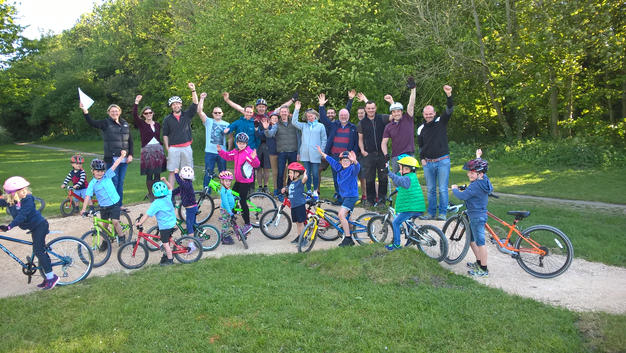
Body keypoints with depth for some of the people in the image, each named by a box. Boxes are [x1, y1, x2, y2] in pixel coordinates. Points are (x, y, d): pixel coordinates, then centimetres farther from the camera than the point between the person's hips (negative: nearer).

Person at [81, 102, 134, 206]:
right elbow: (92, 123, -16)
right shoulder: (106, 123, 1)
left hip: (124, 158, 4)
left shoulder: (125, 124, 13)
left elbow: (130, 141, 14)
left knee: (120, 182, 10)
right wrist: (85, 111, -31)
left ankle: (119, 205, 18)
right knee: (113, 182, -4)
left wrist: (130, 154, 5)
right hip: (112, 158, -4)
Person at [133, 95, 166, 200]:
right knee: (149, 174, -2)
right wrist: (136, 103, -22)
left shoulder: (157, 125, 12)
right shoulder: (141, 124, 1)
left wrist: (162, 149, 12)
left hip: (158, 149, 4)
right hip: (147, 150, -3)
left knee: (158, 174, 5)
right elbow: (134, 115, -15)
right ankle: (150, 194, 10)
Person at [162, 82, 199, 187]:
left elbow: (195, 104, -4)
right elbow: (165, 135, 9)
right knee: (172, 171, -1)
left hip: (186, 147, 1)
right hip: (173, 149, -1)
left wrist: (193, 90, -14)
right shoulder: (167, 119, 7)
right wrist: (167, 148, 0)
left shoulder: (187, 115, 8)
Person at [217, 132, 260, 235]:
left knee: (242, 201, -6)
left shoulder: (249, 152, -18)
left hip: (246, 181, -8)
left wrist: (253, 158, -46)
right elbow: (228, 156, 22)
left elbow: (256, 164, -27)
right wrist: (220, 151, 8)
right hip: (238, 180, 8)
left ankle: (247, 224, 2)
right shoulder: (235, 151, 7)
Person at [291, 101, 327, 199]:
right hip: (305, 154, 3)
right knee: (307, 173, 7)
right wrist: (296, 110, -1)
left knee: (315, 174, 0)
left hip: (315, 155, -3)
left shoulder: (320, 126, 6)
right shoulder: (304, 126, 14)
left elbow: (324, 139, 6)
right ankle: (309, 191, 17)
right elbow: (294, 122, 3)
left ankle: (315, 191, 14)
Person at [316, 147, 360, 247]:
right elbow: (331, 160, 20)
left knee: (341, 215, -19)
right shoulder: (339, 168, 7)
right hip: (344, 196, 8)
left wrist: (354, 161, -58)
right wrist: (322, 153, 31)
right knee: (345, 217, 14)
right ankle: (349, 240, 24)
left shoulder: (352, 169, -13)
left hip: (351, 196, -8)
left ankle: (348, 239, -13)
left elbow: (357, 166, -36)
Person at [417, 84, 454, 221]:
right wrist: (422, 159, 6)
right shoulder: (421, 129, 9)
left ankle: (442, 213, 6)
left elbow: (449, 111, -13)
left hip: (443, 161, -3)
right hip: (428, 163, 3)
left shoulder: (441, 122, 2)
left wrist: (449, 95, -27)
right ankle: (431, 213, 16)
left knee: (443, 189, -2)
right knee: (430, 189, 8)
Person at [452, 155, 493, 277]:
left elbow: (462, 196, -27)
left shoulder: (475, 186, -24)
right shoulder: (483, 181, 6)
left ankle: (484, 269, 7)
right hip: (477, 215, 11)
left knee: (480, 242, -2)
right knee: (471, 239, 21)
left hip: (477, 217, -11)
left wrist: (454, 189, -8)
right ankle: (479, 262, 34)